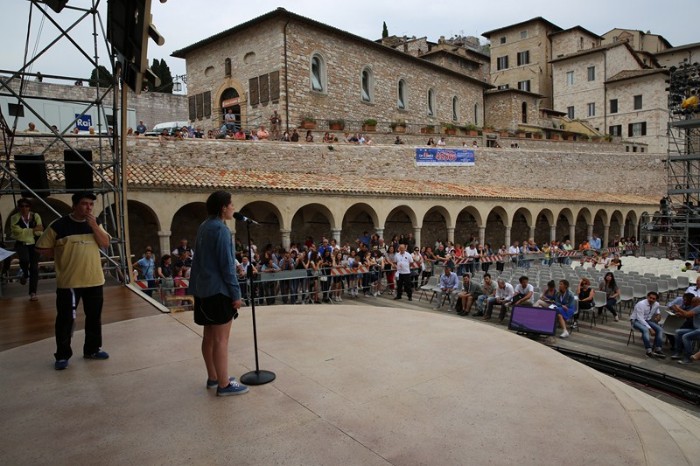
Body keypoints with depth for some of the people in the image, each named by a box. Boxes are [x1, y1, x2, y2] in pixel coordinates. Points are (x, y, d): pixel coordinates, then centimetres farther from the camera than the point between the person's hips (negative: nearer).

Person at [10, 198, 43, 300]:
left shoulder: (35, 216, 0)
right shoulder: (14, 218, -2)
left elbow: (39, 232, -5)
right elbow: (18, 232, -12)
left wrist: (25, 231, -17)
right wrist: (34, 230, -15)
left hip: (34, 244, 1)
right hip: (21, 244, -1)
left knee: (34, 268, -3)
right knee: (24, 259, -30)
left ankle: (33, 293, 4)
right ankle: (25, 274, 6)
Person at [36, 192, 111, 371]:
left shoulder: (95, 223, 7)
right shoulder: (59, 225, -7)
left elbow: (105, 243, -4)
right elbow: (43, 248, -1)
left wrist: (94, 226, -14)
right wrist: (64, 254, -5)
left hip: (94, 280, 4)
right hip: (68, 282, -4)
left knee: (94, 317, 12)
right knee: (66, 318, 1)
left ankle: (92, 349, 26)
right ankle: (62, 356, 14)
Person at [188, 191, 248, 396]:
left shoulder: (203, 227, 11)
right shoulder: (220, 229, -16)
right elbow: (226, 264, -19)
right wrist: (236, 293, -15)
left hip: (204, 289, 9)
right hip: (219, 289, -9)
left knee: (209, 337, 15)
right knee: (221, 339, -3)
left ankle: (213, 378, 26)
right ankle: (224, 384, 5)